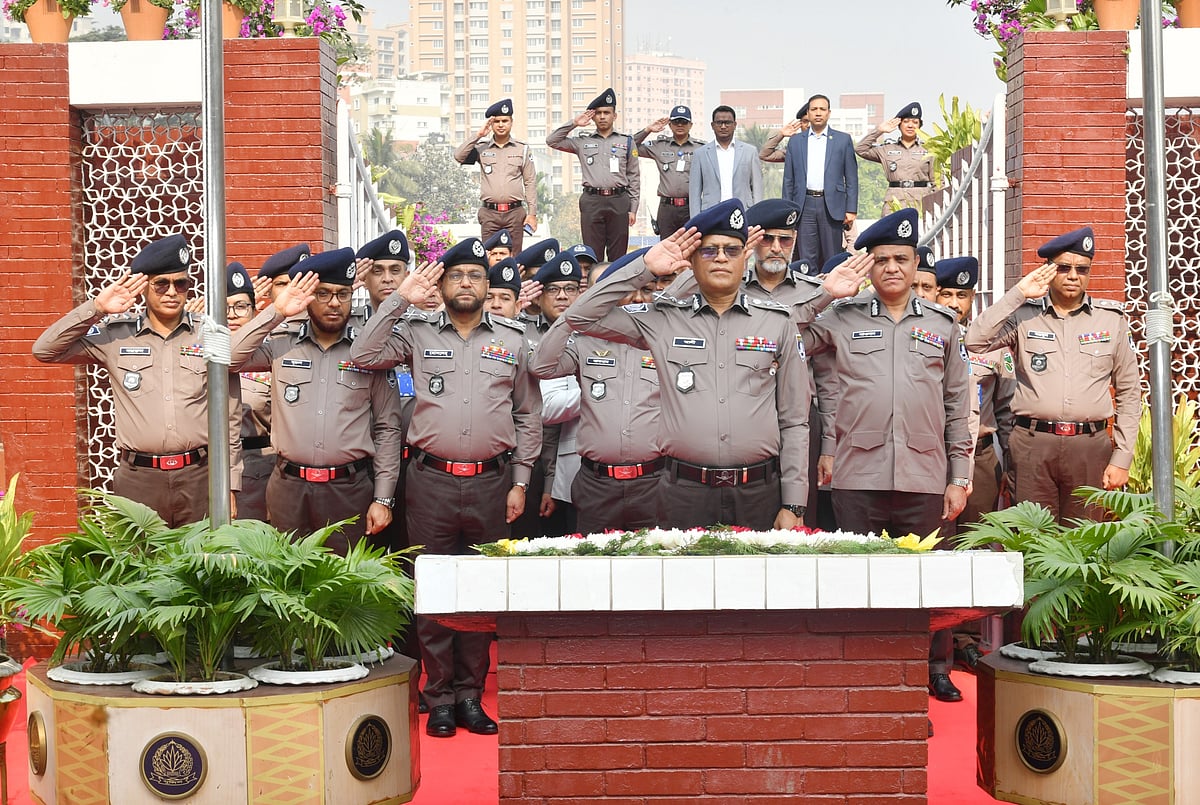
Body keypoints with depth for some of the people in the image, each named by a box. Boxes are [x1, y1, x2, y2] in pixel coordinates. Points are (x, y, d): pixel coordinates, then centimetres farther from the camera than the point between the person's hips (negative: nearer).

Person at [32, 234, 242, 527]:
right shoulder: (116, 336, 5)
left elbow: (230, 418, 7)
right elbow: (45, 350, 2)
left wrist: (230, 485, 4)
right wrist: (97, 308, -6)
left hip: (199, 476, 0)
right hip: (138, 479, 0)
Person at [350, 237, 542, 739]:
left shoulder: (513, 339, 10)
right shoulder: (418, 333, 7)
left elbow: (528, 416, 12)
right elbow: (363, 356, -6)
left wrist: (519, 482, 6)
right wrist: (400, 299, -7)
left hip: (491, 482, 1)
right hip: (431, 481, -1)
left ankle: (470, 693, 16)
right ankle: (440, 696, 12)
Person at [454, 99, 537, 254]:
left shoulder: (522, 149, 9)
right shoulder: (481, 148, 10)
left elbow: (530, 182, 7)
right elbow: (459, 156, -6)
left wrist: (532, 213, 1)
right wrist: (478, 136, -8)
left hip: (515, 212, 0)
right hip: (489, 213, 0)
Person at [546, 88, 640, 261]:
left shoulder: (627, 142, 12)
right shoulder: (583, 142, 13)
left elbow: (634, 177, 11)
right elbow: (552, 141, 8)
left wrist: (633, 209, 4)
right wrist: (574, 124, 4)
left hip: (619, 201, 0)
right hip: (592, 201, 0)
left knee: (618, 255, 1)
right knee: (593, 255, -1)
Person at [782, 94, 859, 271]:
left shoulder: (843, 140, 7)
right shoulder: (795, 141, 12)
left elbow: (851, 177, 5)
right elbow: (788, 179, 12)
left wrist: (851, 210, -2)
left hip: (832, 205, -1)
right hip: (805, 205, 1)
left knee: (832, 260, 1)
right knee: (806, 259, 0)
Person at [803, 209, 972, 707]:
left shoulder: (941, 325, 13)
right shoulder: (840, 319, 7)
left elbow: (956, 408, 14)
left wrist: (959, 477, 11)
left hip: (925, 477, 1)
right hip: (857, 476, -1)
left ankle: (936, 669, 19)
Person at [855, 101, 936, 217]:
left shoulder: (928, 150, 11)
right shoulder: (887, 149, 13)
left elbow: (936, 182, 11)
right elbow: (860, 149, 11)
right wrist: (879, 130, 7)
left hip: (921, 203, -1)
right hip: (894, 202, 1)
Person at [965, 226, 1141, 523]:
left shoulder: (1112, 318, 10)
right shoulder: (1024, 314, 7)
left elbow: (1129, 392, 12)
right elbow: (976, 341, -9)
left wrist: (1122, 459, 5)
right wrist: (1019, 294, -5)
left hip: (1090, 446, 1)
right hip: (1032, 444, -1)